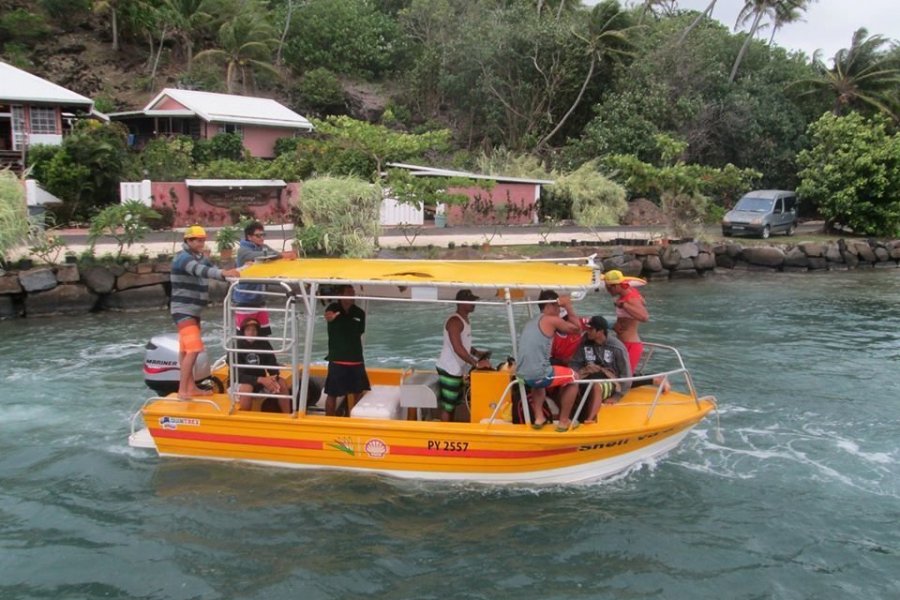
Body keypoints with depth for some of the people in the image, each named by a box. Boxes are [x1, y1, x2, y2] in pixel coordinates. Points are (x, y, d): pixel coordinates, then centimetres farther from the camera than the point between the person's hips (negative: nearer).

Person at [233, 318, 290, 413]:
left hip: (261, 381, 4)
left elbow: (273, 366, -6)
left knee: (282, 383, -19)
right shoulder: (236, 347, -18)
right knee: (247, 388, -38)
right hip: (241, 383, -4)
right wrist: (260, 380, -36)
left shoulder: (264, 344, -5)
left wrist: (273, 378, -30)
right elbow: (237, 375, -24)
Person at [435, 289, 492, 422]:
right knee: (447, 406, -4)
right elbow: (458, 348, -28)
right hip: (449, 370, -10)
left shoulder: (464, 319, 11)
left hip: (457, 369, 10)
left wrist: (477, 353, 10)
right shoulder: (454, 321, -20)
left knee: (453, 404, 17)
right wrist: (476, 363, -26)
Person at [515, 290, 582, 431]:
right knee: (572, 377, 18)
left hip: (522, 375, 7)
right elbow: (576, 327, 9)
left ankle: (538, 417, 27)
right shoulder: (551, 320, -3)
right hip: (539, 375, -7)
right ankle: (563, 421, 21)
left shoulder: (530, 323, 20)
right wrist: (568, 307, 18)